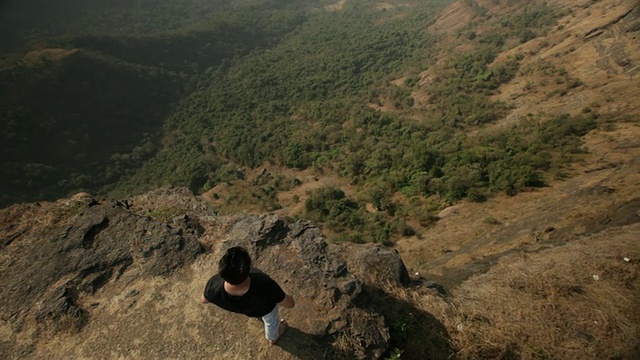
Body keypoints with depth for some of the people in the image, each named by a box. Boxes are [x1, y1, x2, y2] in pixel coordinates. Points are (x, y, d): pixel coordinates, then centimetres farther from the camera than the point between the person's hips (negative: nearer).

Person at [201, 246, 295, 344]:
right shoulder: (265, 285, -47)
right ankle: (272, 337, 63)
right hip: (265, 308, -2)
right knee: (271, 320, 33)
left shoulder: (213, 286, -41)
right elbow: (290, 303, -28)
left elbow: (204, 300, -14)